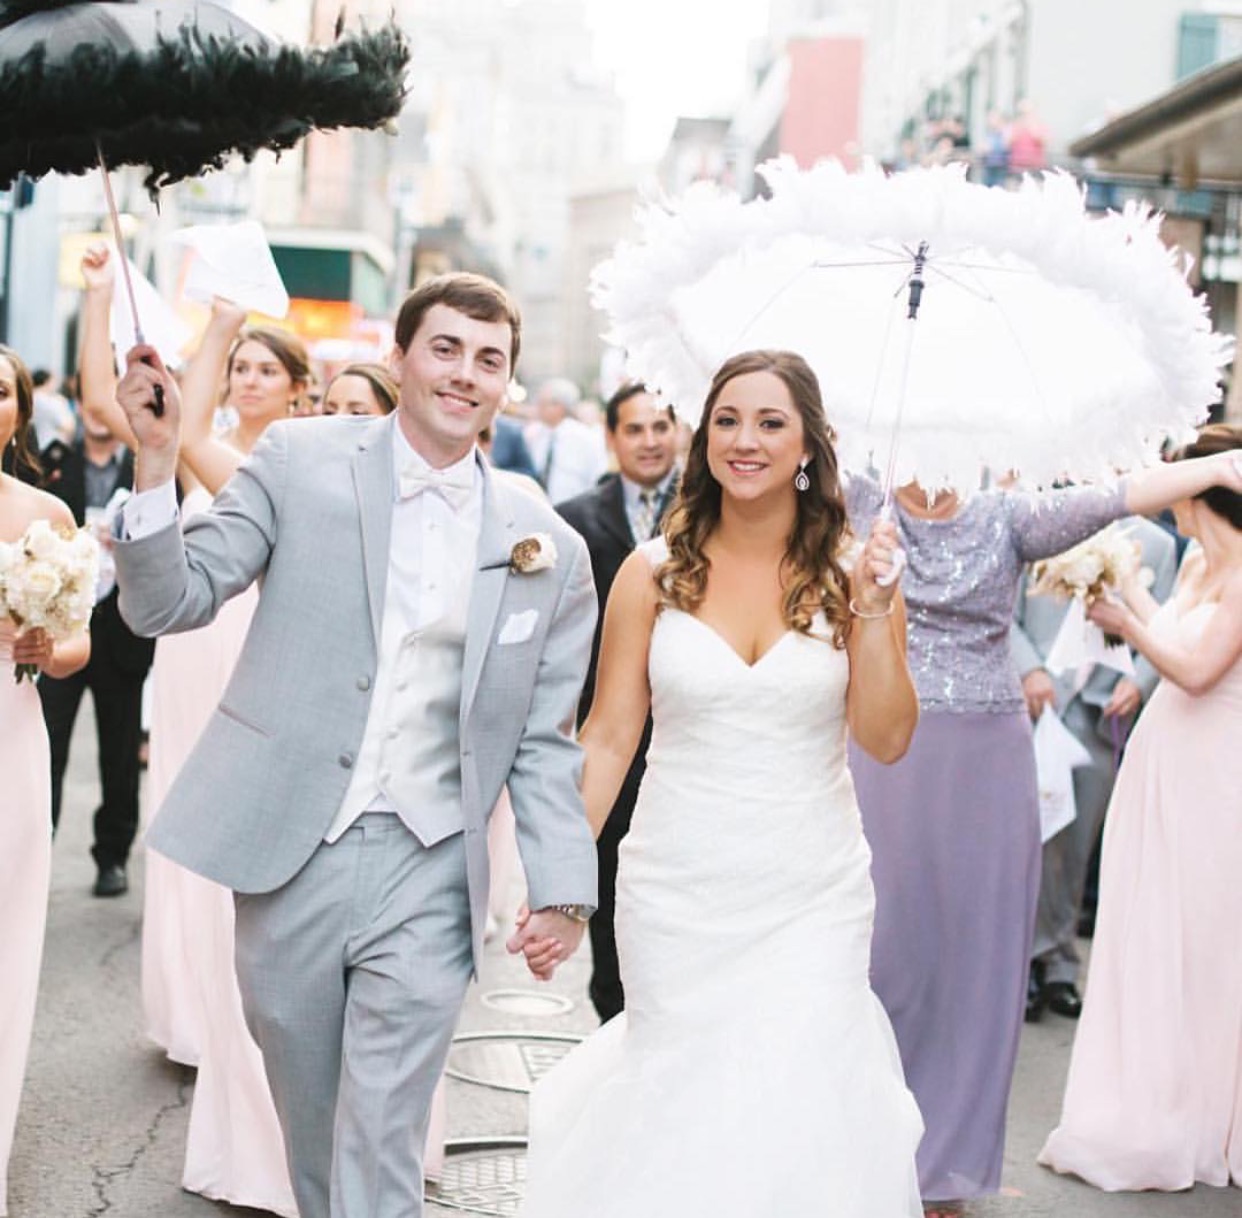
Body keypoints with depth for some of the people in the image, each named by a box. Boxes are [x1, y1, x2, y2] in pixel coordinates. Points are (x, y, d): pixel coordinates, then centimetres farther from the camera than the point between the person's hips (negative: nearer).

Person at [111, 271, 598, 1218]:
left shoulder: (549, 550, 4)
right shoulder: (299, 460, 1)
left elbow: (544, 740, 8)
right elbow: (173, 601, -2)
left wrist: (564, 889, 0)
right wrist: (157, 462, -17)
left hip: (427, 877, 0)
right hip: (289, 854, 1)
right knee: (309, 1122, 15)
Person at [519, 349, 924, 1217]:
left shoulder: (850, 572, 0)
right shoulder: (655, 572, -1)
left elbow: (888, 740, -3)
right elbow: (608, 737, 1)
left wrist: (873, 613, -15)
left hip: (813, 899, 0)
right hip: (677, 892, 0)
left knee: (800, 1104, -2)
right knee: (677, 1101, 6)